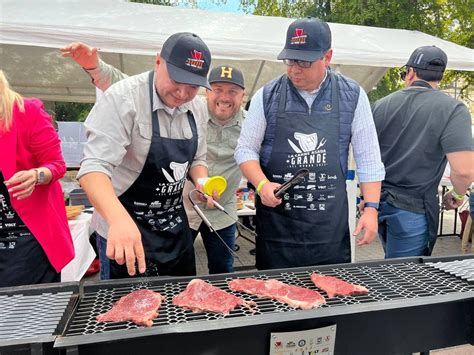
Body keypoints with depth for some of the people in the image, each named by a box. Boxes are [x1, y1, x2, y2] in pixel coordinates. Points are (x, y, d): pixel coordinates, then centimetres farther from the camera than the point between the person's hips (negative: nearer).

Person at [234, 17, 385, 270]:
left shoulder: (352, 96, 1)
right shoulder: (267, 96, -1)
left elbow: (368, 157, 3)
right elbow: (245, 149, 2)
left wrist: (371, 208, -2)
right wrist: (263, 185, -15)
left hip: (331, 224, 1)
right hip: (276, 219, 0)